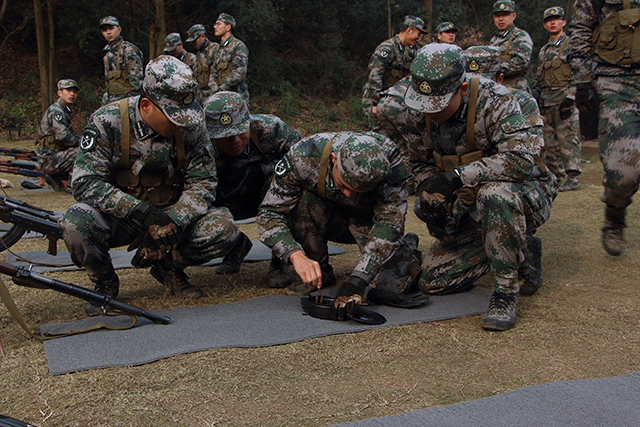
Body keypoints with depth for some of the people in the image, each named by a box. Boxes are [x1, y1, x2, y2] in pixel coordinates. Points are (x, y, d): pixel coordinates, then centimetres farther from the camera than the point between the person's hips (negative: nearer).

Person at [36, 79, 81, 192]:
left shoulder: (65, 111, 16)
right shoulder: (56, 110, -14)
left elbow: (71, 135, 23)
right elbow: (63, 136, -25)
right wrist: (81, 143, -10)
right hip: (48, 160, -10)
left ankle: (55, 179, 15)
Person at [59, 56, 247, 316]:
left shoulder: (191, 126, -9)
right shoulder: (108, 122, -16)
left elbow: (202, 184, -9)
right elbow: (85, 183, -21)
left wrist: (170, 225, -26)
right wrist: (143, 211, -33)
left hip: (171, 214, 2)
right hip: (121, 218, -2)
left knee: (223, 228, -24)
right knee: (76, 222, -33)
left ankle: (169, 266, 6)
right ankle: (105, 282, -1)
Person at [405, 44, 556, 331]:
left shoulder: (493, 100, -24)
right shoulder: (425, 114, -5)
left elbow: (523, 158, -37)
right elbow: (421, 164, 8)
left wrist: (459, 175, -38)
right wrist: (428, 195, -12)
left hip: (526, 195, -7)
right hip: (471, 208, 7)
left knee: (493, 194, -43)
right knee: (431, 282, 1)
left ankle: (505, 293, -23)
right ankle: (517, 249, 18)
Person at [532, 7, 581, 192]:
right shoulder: (544, 50, 20)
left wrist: (570, 98, -17)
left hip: (565, 99, -7)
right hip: (546, 102, 7)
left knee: (568, 139, -10)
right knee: (550, 142, 7)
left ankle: (571, 178, -9)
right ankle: (557, 176, 15)